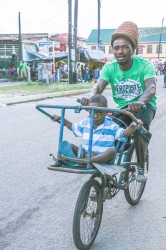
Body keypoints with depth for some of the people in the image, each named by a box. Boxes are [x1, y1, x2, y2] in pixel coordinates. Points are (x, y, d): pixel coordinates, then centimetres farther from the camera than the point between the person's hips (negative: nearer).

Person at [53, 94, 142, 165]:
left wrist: (132, 126, -31)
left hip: (103, 157, -4)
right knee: (70, 146, -12)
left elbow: (123, 134, -13)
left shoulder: (111, 126, -2)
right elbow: (73, 127, 27)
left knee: (112, 150, -35)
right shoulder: (85, 123, 10)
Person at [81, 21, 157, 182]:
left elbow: (151, 88, -35)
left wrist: (140, 102, -58)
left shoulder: (144, 65, -19)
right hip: (123, 108, 4)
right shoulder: (109, 68, -10)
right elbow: (98, 87, -24)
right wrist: (89, 97, -49)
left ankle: (142, 165, -16)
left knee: (141, 122, -35)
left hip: (145, 106, -3)